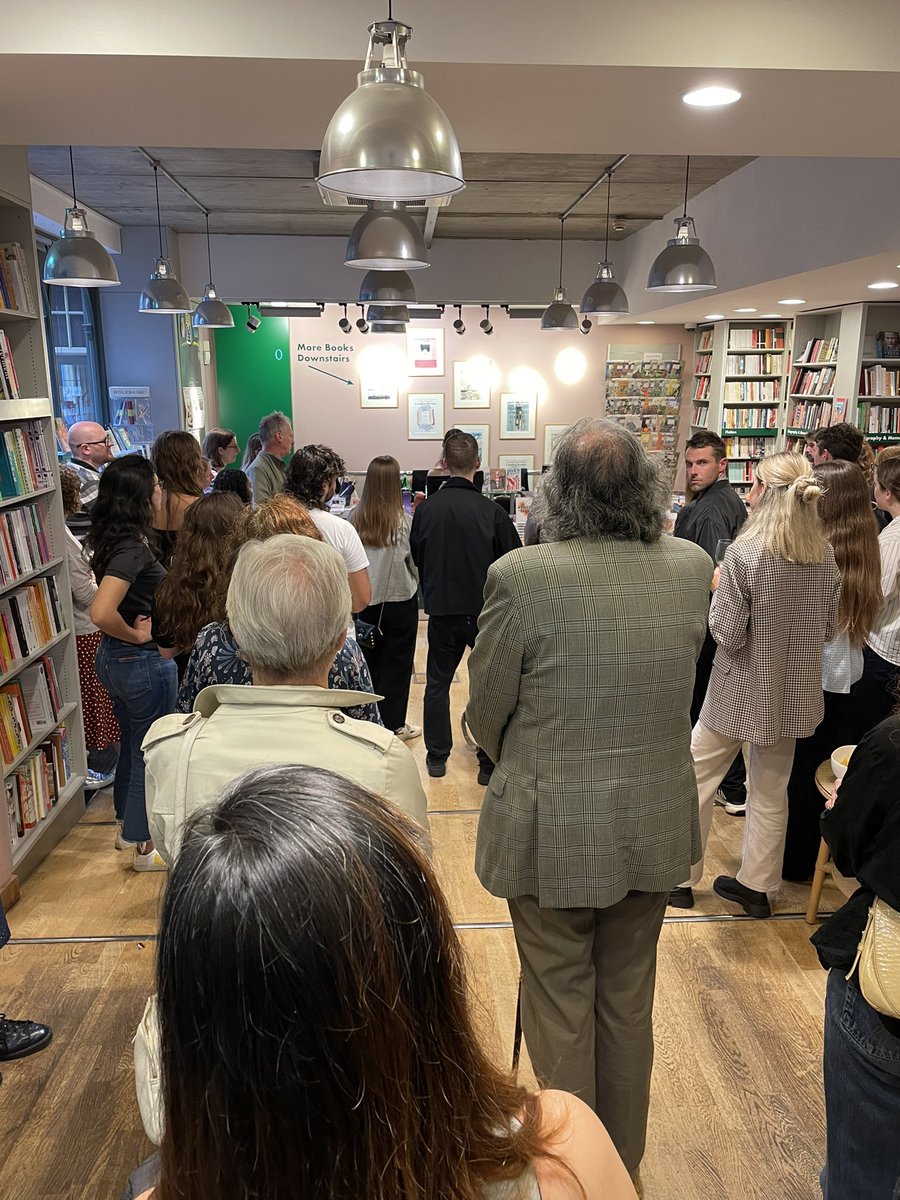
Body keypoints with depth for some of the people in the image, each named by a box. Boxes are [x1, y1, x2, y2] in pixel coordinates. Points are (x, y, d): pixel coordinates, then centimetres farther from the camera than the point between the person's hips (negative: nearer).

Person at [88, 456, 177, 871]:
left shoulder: (113, 539, 2)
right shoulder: (132, 548, -26)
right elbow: (101, 613, -36)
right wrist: (135, 635, -20)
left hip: (113, 657, 9)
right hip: (143, 662, -9)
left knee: (132, 744, 25)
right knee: (151, 753, 8)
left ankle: (127, 826, 43)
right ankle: (146, 848, 23)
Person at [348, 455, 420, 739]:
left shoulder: (355, 518, -10)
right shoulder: (404, 522, -17)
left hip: (365, 601, 3)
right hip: (399, 601, -3)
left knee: (370, 662, 18)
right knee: (397, 664, 11)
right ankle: (393, 724, 19)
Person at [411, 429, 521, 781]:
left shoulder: (426, 508, -7)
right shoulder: (491, 511, -13)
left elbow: (416, 558, 5)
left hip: (442, 610, 2)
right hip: (485, 610, -2)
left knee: (437, 683, 16)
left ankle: (437, 757, 25)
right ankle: (489, 762, 16)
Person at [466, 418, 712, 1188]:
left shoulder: (521, 576, -21)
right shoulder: (692, 568, -8)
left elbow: (485, 714, -10)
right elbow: (681, 678, 6)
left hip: (551, 830, -4)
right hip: (655, 828, 4)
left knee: (560, 1010, 17)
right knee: (629, 1004, 24)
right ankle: (624, 1162, 45)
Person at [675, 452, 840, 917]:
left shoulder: (744, 553, -21)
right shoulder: (825, 555, -4)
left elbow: (728, 635, -18)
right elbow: (828, 630, 6)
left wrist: (718, 589, -3)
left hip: (741, 691, -5)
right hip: (794, 694, 5)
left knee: (696, 778, 13)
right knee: (771, 792, 16)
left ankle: (681, 875, 24)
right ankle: (756, 885, 29)